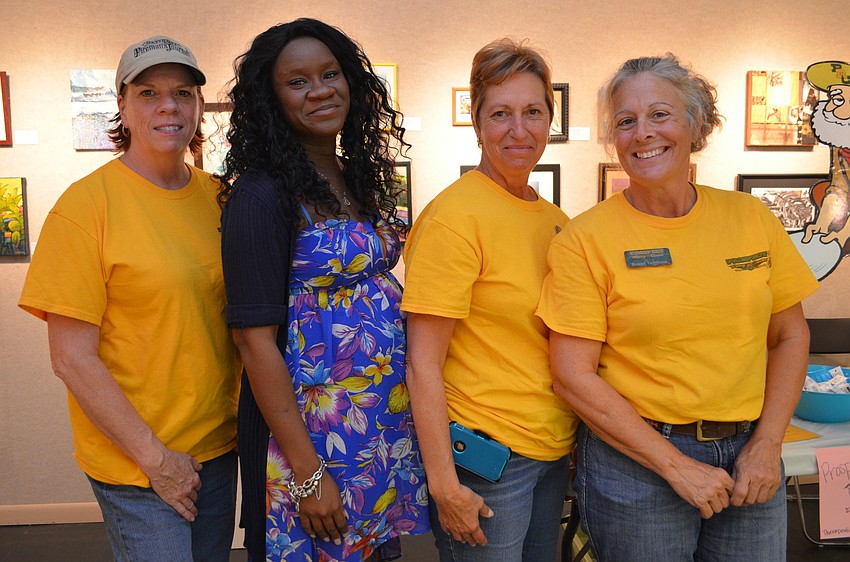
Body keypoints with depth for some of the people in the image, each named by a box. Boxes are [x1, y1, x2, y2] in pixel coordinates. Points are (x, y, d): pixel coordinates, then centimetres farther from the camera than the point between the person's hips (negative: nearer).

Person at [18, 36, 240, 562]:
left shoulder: (217, 196, 2)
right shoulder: (87, 203, -12)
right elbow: (72, 357, -14)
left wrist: (246, 423, 5)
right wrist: (156, 458, -13)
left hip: (219, 447, 5)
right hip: (135, 462, -5)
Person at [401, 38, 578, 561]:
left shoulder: (556, 220, 5)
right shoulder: (454, 214, -16)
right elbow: (423, 365, -17)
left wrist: (576, 443, 11)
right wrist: (444, 483, -17)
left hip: (556, 451, 7)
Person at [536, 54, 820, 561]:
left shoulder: (751, 217, 1)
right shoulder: (586, 238, -10)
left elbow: (790, 335, 7)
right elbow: (574, 376, -13)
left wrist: (767, 444, -3)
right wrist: (676, 465, -13)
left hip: (746, 458, 4)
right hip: (634, 459, -3)